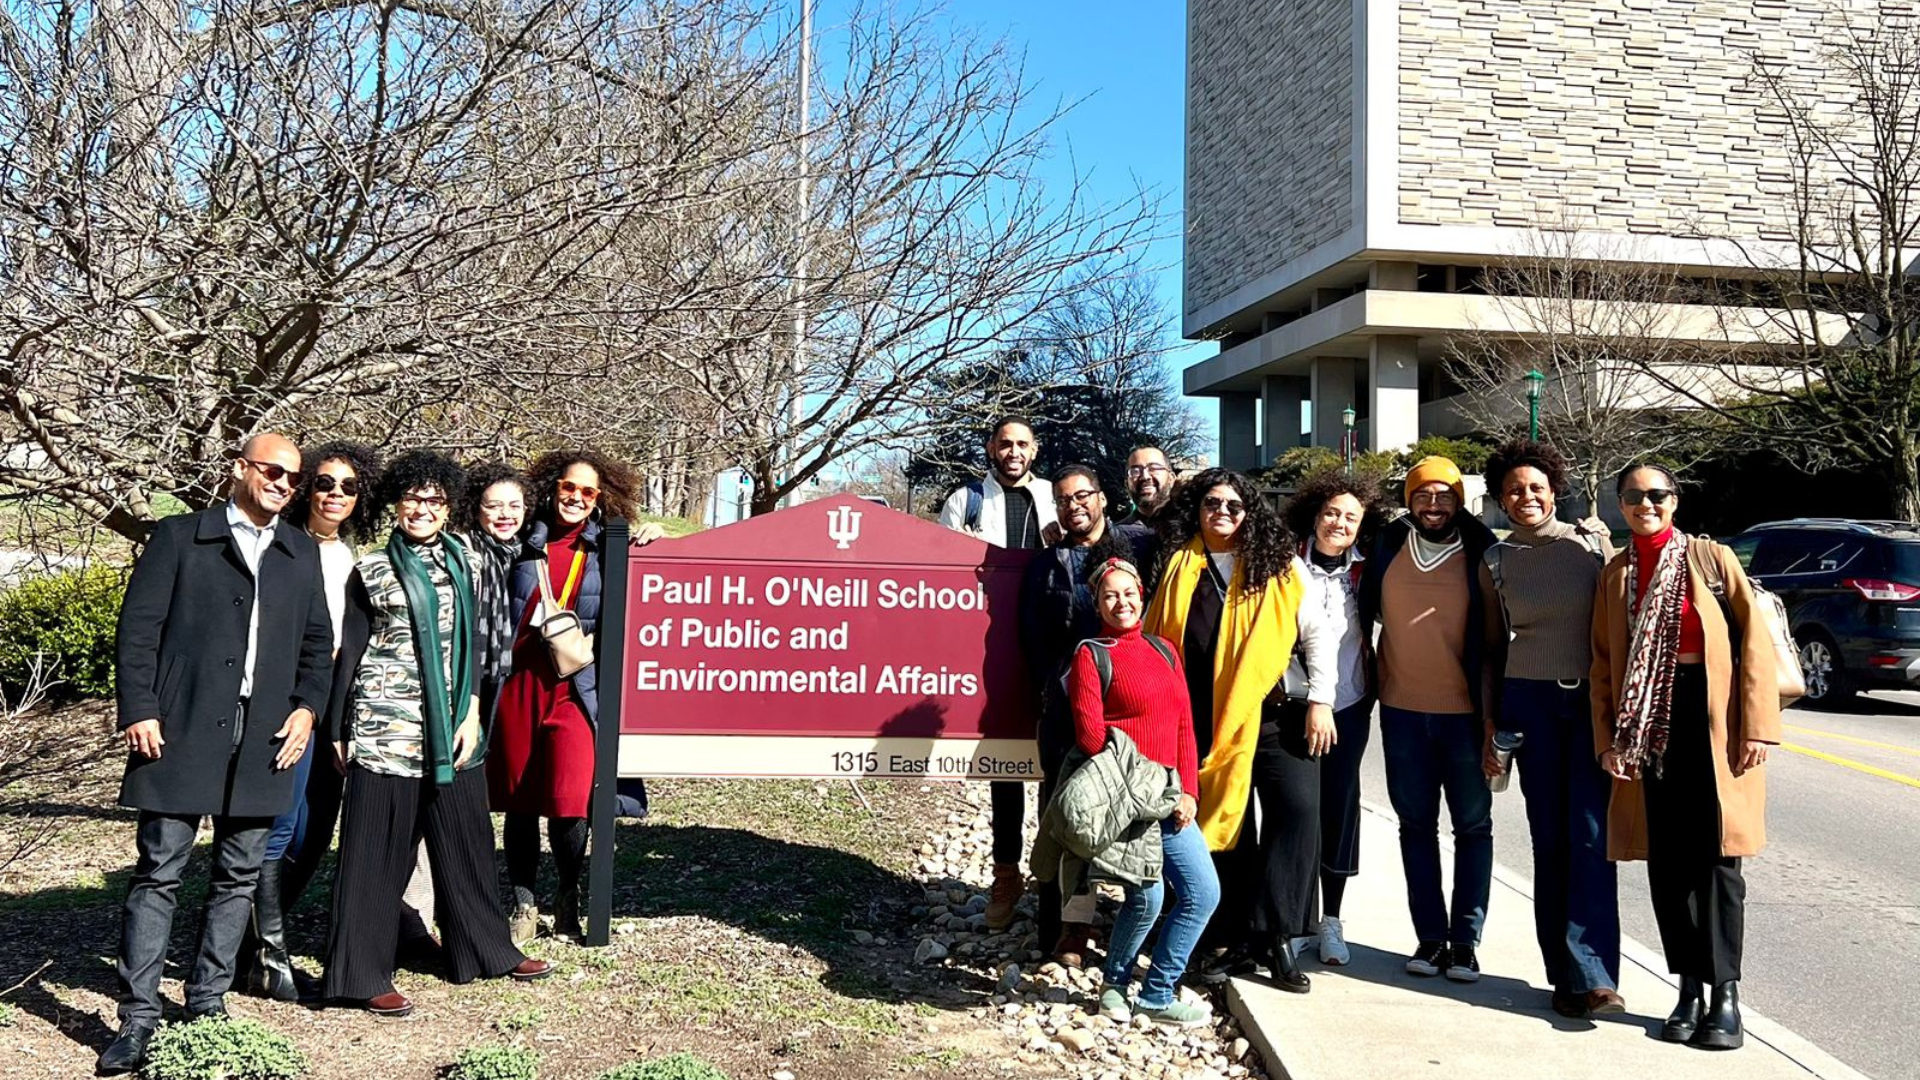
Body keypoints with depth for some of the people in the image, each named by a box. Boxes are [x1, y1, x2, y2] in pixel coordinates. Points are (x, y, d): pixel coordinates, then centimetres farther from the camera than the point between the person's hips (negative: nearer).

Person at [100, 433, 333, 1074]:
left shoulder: (302, 552, 16)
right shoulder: (179, 537, 4)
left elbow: (318, 642, 17)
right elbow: (138, 628, -1)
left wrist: (307, 707, 3)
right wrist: (138, 709, -10)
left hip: (266, 739, 4)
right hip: (183, 732, -4)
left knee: (239, 877, 8)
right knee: (159, 873, -1)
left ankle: (207, 1004, 20)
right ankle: (138, 1019, 6)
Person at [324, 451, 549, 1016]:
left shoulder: (464, 561, 10)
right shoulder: (371, 570, 1)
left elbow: (472, 642, 10)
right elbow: (350, 650, 3)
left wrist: (472, 714, 1)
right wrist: (337, 730, 1)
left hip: (451, 725, 4)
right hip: (385, 727, -3)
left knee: (466, 839, 12)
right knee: (379, 850, 1)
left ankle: (487, 950, 26)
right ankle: (365, 975, 10)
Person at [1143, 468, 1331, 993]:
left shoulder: (1278, 564, 3)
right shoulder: (1178, 565, 7)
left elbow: (1315, 633, 3)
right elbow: (1154, 640, 14)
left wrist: (1320, 700, -5)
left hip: (1275, 713, -2)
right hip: (1209, 723, 2)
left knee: (1298, 806, -18)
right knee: (1226, 826, 7)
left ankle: (1277, 935, -10)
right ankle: (1239, 940, 18)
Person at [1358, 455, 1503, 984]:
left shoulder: (1478, 554, -3)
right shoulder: (1388, 548, 3)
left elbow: (1495, 638, -2)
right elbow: (1366, 613, 11)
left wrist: (1493, 713, -5)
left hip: (1465, 711, -2)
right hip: (1402, 709, 2)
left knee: (1473, 826, 5)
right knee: (1416, 824, 8)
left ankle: (1464, 939, 14)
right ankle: (1430, 935, 18)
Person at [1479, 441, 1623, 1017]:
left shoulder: (1592, 543, 3)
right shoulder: (1495, 561, 7)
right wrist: (1490, 727, 7)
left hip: (1593, 697, -1)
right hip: (1529, 703, 1)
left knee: (1591, 835, -8)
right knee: (1549, 838, 4)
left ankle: (1589, 973, -8)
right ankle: (1569, 971, 12)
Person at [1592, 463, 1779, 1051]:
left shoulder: (1711, 558, -1)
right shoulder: (1614, 576, 10)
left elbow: (1754, 640, -4)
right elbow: (1602, 663, 10)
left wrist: (1756, 726, -10)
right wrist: (1607, 738, 2)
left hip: (1713, 721, -3)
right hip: (1646, 723, 4)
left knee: (1716, 859, -1)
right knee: (1665, 862, 6)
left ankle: (1725, 993, 8)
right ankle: (1690, 988, 17)